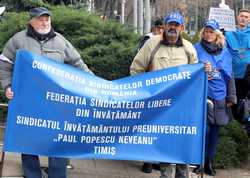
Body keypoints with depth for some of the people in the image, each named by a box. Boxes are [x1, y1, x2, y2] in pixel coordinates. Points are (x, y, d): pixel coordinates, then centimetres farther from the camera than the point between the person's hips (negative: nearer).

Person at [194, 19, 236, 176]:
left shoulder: (225, 52, 10)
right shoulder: (197, 49, 0)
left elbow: (229, 75, 12)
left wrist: (231, 97, 9)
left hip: (219, 97, 4)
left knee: (215, 130, 9)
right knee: (204, 129, -8)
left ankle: (209, 162, 21)